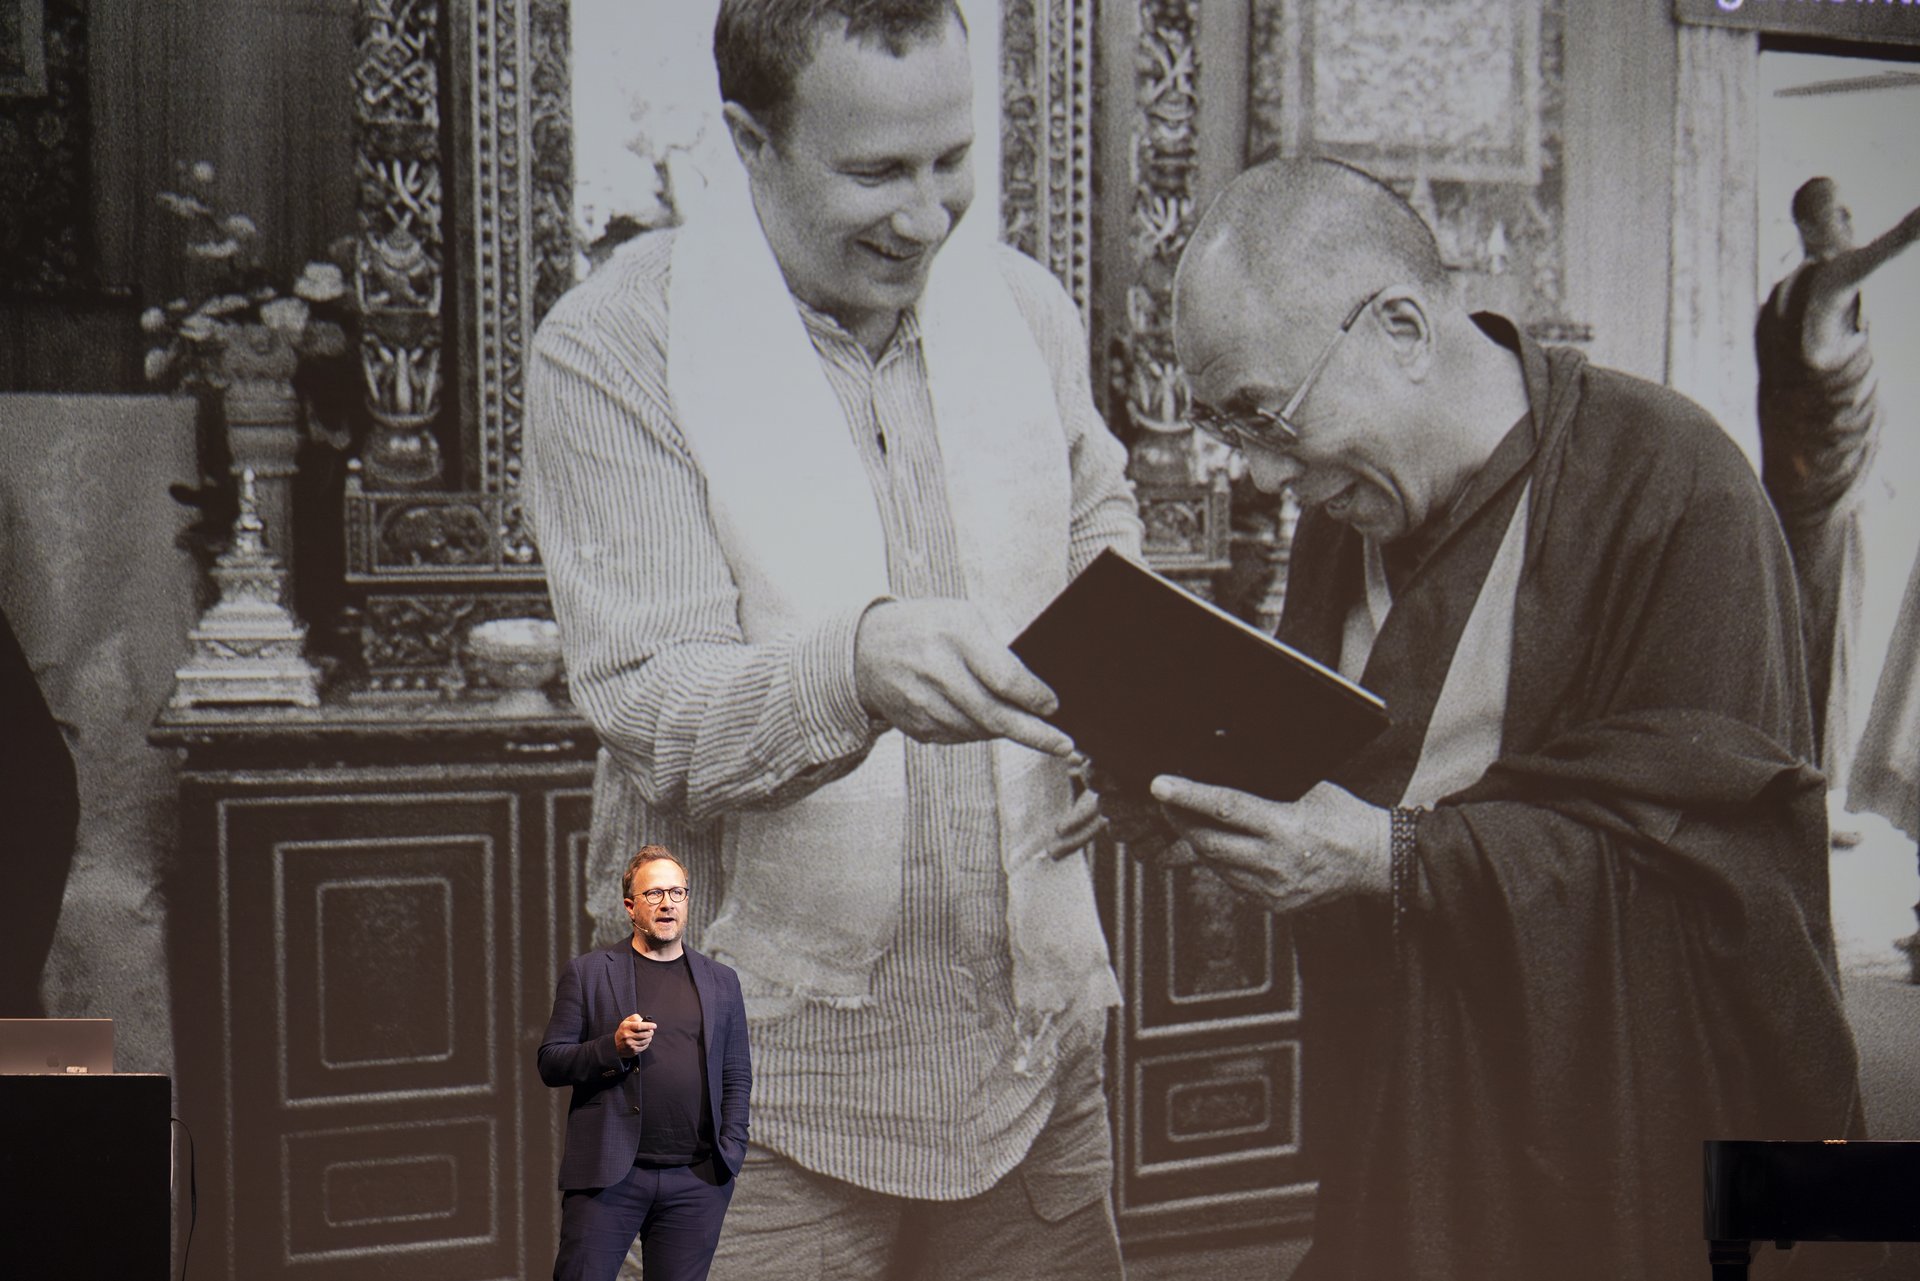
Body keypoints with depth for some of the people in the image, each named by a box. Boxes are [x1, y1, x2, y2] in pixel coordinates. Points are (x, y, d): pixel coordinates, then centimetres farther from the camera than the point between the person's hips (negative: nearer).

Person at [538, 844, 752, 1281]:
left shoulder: (721, 982, 13)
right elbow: (550, 1064, 2)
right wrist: (614, 1047, -14)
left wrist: (731, 1152, 1)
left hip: (696, 1180, 2)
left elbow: (737, 1076, 14)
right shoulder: (586, 973, 5)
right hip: (607, 1175, -2)